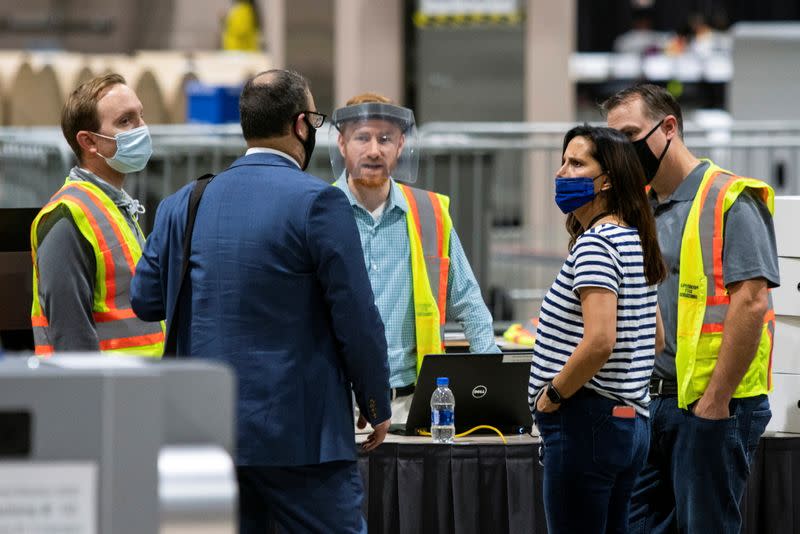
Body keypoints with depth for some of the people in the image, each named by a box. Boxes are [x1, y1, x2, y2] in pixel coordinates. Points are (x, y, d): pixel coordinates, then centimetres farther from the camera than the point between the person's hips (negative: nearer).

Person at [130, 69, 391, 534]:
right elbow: (356, 318, -10)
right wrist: (377, 406, 3)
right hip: (301, 435, -5)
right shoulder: (318, 202, -10)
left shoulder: (184, 204, 6)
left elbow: (145, 300, 12)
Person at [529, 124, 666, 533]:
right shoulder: (637, 242, 15)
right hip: (631, 419, 10)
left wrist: (552, 394, -14)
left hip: (586, 420, -10)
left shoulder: (594, 244, -15)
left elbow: (599, 341, -26)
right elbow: (656, 339, 25)